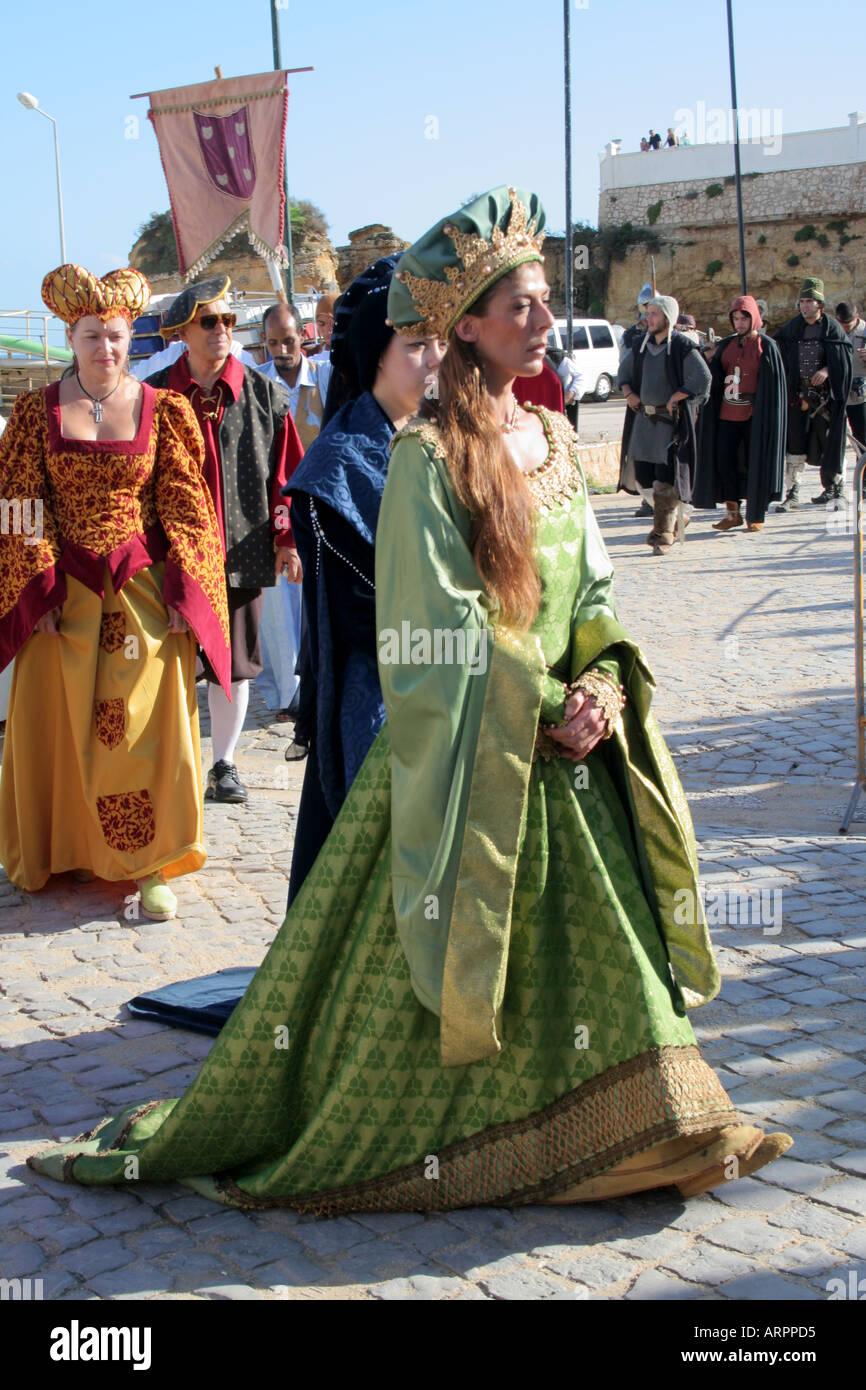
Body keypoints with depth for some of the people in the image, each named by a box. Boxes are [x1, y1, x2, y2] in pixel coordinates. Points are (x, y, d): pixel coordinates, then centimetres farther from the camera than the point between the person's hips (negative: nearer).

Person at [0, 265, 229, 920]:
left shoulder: (163, 411, 1)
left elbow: (184, 508, -1)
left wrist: (181, 594, -9)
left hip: (142, 590, -1)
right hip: (64, 591, 1)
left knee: (147, 722, -2)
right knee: (56, 718, 9)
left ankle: (152, 863, 8)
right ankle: (58, 849, 26)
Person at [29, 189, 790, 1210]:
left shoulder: (554, 439, 10)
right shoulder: (428, 456, -13)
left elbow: (592, 592, 10)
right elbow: (447, 627, -17)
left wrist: (602, 689, -7)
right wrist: (550, 706, -17)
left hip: (563, 754, 7)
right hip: (464, 756, -6)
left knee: (597, 944, 14)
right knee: (425, 970, 3)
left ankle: (639, 1130, 32)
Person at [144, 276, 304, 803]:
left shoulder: (263, 395, 4)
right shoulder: (154, 397, 3)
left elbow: (286, 470, 5)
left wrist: (287, 539, 0)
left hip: (242, 548, 1)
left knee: (235, 661, 8)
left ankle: (225, 764, 22)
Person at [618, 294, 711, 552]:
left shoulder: (682, 347, -9)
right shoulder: (642, 345, 11)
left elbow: (702, 378, -15)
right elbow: (624, 370, 25)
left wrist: (673, 400, -14)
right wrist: (628, 393, 8)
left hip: (671, 421, -6)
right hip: (644, 418, 6)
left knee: (666, 478, -8)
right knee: (643, 472, 7)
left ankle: (663, 534, 0)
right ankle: (675, 515, 28)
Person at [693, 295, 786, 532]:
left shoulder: (766, 346, -3)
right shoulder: (726, 345, 12)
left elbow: (773, 384, -6)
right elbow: (714, 376, 10)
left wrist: (766, 416, -12)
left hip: (754, 416, -5)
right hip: (727, 414, 5)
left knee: (754, 463, -1)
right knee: (724, 460, 1)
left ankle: (756, 516, 8)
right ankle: (732, 512, 11)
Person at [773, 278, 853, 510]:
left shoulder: (831, 327, -1)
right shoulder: (792, 327, 5)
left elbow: (847, 354, -3)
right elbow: (775, 347, 4)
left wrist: (827, 370, -18)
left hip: (824, 394, -2)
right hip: (797, 393, 2)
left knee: (827, 441, 3)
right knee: (794, 444, -2)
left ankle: (833, 486, 18)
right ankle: (792, 494, 1)